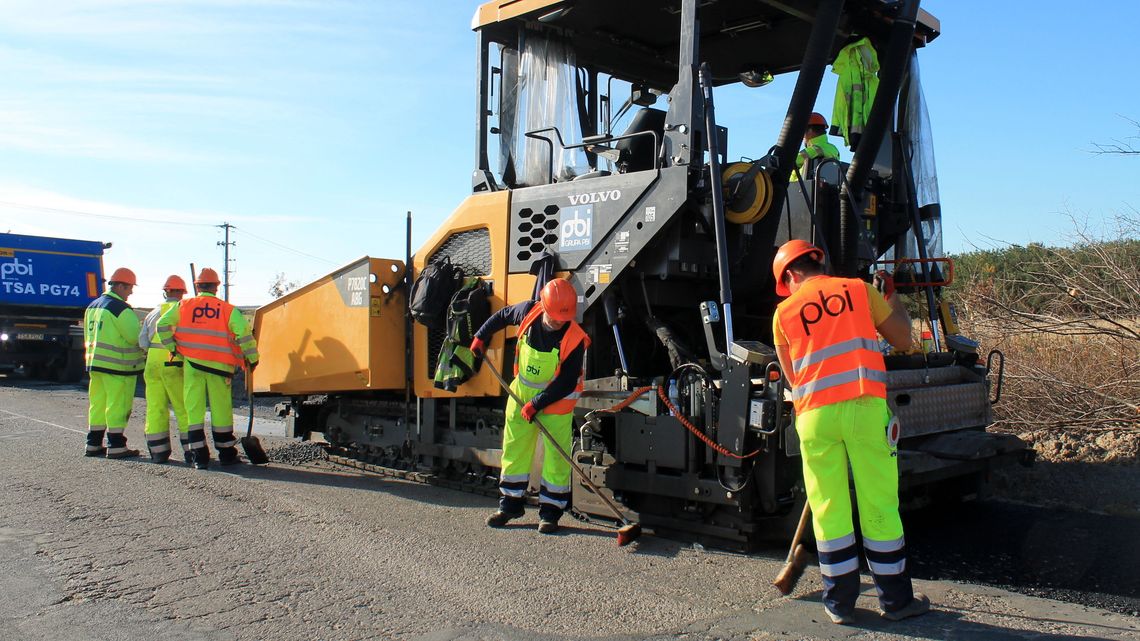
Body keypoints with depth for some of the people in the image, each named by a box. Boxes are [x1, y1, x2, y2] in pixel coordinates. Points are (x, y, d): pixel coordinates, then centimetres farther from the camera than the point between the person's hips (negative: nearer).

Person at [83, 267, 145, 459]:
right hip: (118, 366, -9)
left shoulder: (92, 306, 15)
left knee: (97, 403, 14)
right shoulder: (120, 308, -14)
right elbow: (135, 336, -19)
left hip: (96, 363, 9)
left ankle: (93, 444, 20)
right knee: (117, 405, -4)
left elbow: (88, 336, 22)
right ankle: (116, 446, -2)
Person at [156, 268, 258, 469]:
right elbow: (244, 333, -9)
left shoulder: (183, 306, 5)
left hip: (192, 364, 1)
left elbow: (163, 325, 0)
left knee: (194, 409, 6)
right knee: (221, 410, 8)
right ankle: (227, 454, 17)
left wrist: (172, 348, 9)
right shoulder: (228, 309, 0)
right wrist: (252, 358, 0)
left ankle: (199, 456, 4)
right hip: (219, 367, -1)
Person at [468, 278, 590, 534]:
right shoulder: (529, 311, -13)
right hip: (522, 391, 4)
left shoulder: (574, 340, -24)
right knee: (514, 448, 9)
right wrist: (481, 336, 11)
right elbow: (503, 315, 11)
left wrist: (536, 404, -22)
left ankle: (550, 511, 8)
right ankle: (510, 504, 21)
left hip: (555, 399, -4)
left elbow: (566, 384, -21)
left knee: (555, 454, -3)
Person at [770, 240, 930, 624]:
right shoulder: (858, 289, 10)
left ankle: (840, 603, 16)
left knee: (829, 509, 9)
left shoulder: (784, 312, 12)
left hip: (814, 414, 1)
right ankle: (896, 599, 19)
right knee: (879, 504, 8)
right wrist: (891, 303, 33)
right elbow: (903, 341, 17)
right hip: (865, 406, 0)